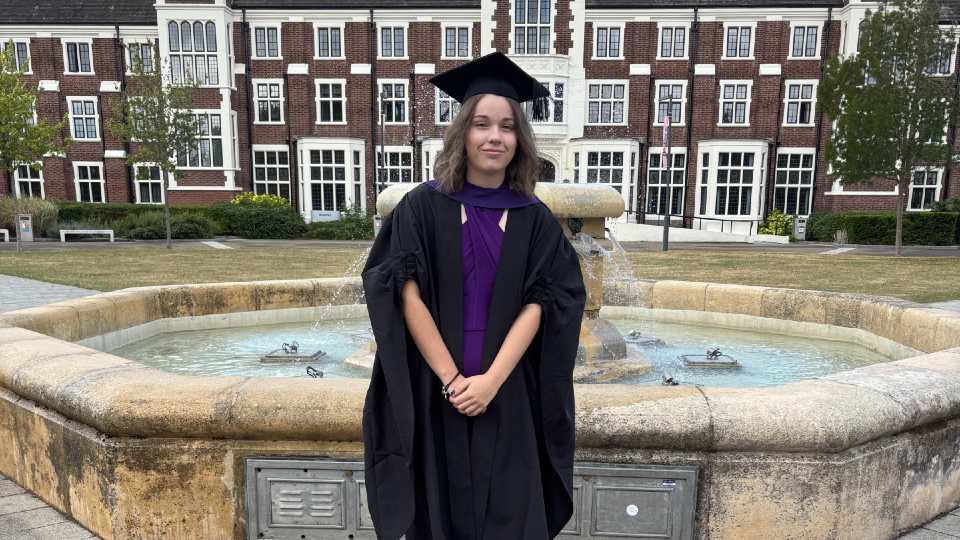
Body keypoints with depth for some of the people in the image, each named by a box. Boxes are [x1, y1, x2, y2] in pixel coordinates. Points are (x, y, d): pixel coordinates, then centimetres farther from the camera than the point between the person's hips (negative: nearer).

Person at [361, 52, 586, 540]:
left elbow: (537, 306, -5)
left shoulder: (535, 219, 1)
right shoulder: (422, 206, -4)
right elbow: (407, 295, -10)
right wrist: (452, 379, -15)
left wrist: (491, 380, -16)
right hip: (433, 391, -1)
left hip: (507, 395, 1)